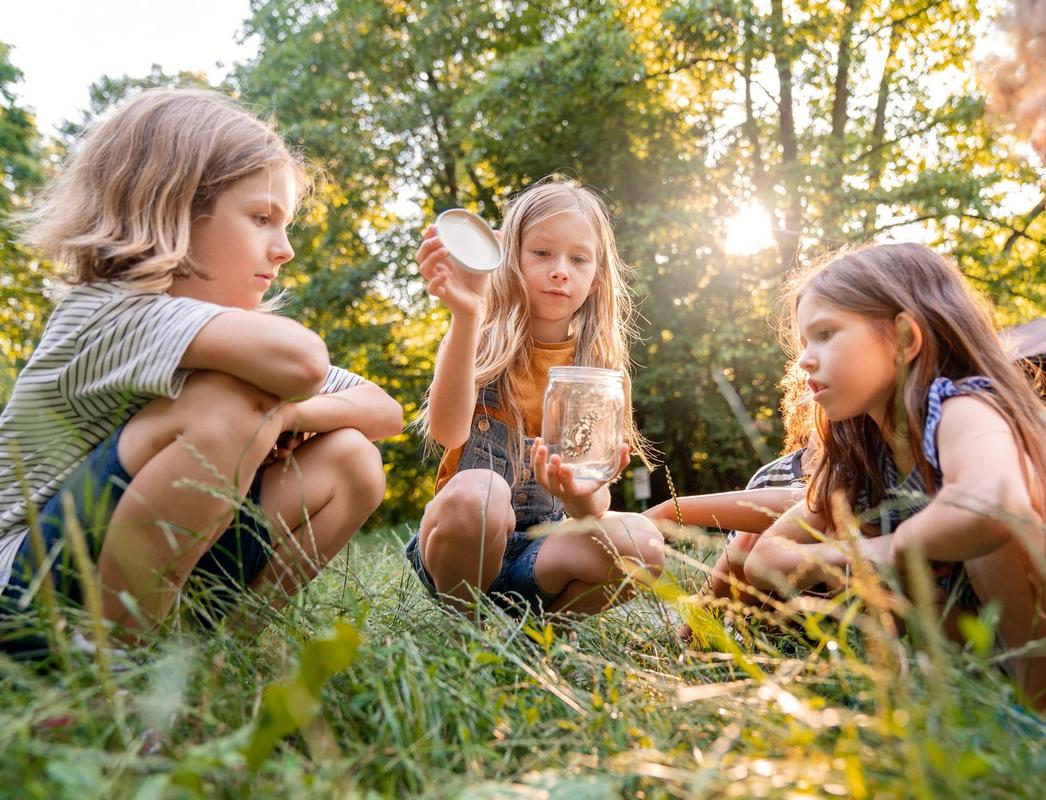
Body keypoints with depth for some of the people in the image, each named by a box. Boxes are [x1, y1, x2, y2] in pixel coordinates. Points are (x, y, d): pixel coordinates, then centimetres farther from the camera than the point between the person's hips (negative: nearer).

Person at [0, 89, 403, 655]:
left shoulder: (226, 337, 5)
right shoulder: (110, 313, -20)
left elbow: (387, 413, 3)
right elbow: (297, 359, -41)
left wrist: (287, 413, -15)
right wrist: (267, 408, -18)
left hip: (164, 593, 7)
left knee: (349, 461, -5)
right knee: (229, 404, -29)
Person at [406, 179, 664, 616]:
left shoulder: (598, 368, 4)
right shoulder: (481, 343, -3)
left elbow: (596, 500, -3)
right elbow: (449, 431, -24)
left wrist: (583, 498, -29)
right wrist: (465, 318, -37)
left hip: (542, 546, 2)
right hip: (461, 543, -2)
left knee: (641, 541, -27)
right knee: (477, 490, -35)